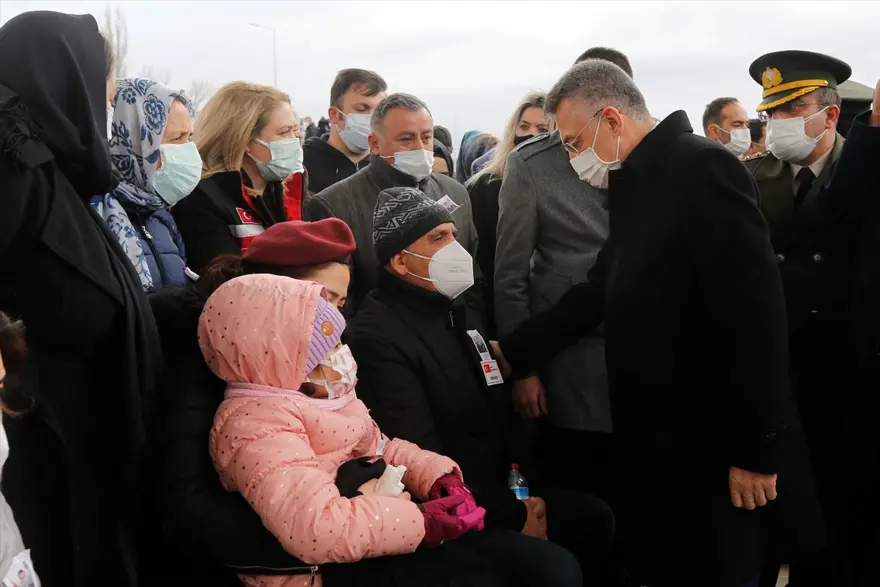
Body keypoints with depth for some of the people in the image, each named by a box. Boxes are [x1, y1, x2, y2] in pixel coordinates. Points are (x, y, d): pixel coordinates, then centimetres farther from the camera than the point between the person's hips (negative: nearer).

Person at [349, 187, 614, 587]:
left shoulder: (459, 313, 13)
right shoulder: (378, 338, -19)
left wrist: (526, 488, 3)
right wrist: (512, 514, -16)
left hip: (498, 488, 9)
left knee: (596, 518, 10)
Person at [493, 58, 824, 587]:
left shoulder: (702, 167, -17)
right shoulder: (635, 183, 10)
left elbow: (755, 312, -22)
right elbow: (603, 288, 15)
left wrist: (757, 450, -20)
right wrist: (513, 353, 10)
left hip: (714, 447, -8)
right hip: (657, 439, 8)